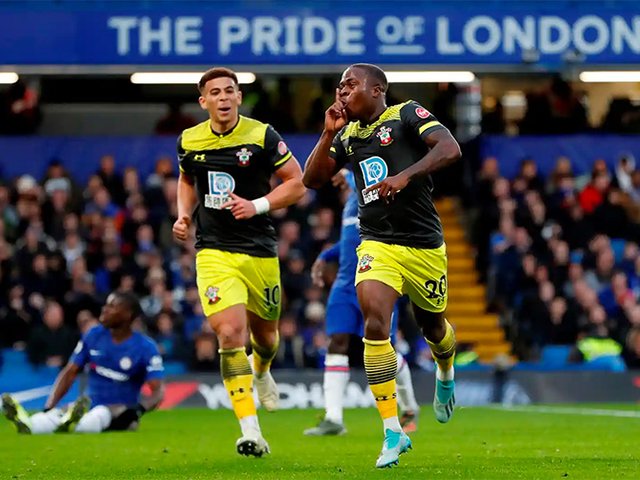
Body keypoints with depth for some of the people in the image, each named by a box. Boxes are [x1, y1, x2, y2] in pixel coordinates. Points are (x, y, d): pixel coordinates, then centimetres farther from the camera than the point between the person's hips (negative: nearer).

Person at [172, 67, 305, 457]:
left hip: (259, 251, 0)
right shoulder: (189, 141, 2)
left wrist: (257, 205, -17)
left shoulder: (262, 136, -8)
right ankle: (251, 433, -21)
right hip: (214, 252, 0)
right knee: (230, 333, -19)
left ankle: (262, 372, 57)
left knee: (264, 334, 17)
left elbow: (297, 184, -4)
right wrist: (184, 215, 6)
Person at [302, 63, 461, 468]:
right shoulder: (348, 134, 10)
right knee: (375, 323, -20)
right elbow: (313, 179, 10)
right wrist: (329, 134, -3)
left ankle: (446, 374, 55)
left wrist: (405, 176, -32)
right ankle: (393, 431, -17)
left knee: (433, 327, 15)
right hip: (378, 245, 3)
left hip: (424, 246, -3)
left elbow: (449, 149, -20)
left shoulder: (407, 115, -6)